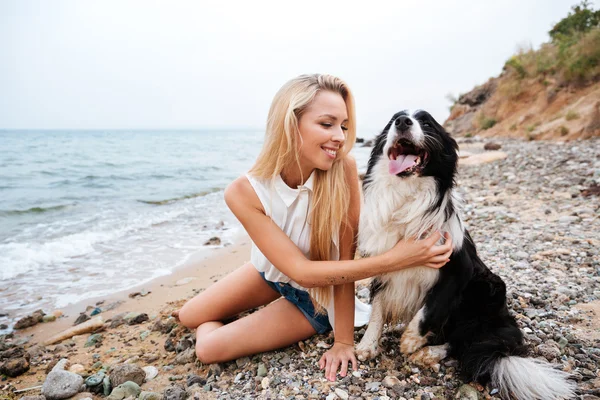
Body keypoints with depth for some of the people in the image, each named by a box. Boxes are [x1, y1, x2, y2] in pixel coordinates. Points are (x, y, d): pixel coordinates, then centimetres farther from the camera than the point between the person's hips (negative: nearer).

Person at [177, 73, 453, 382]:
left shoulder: (343, 168, -34)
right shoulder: (243, 192, -31)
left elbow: (346, 256, -26)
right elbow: (300, 270, -34)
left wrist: (344, 341, -23)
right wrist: (394, 260, -41)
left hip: (318, 295, -2)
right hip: (273, 272, 3)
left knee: (210, 348, -10)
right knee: (188, 317, 17)